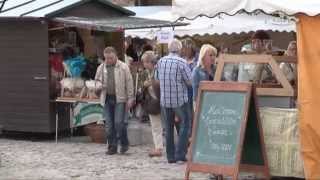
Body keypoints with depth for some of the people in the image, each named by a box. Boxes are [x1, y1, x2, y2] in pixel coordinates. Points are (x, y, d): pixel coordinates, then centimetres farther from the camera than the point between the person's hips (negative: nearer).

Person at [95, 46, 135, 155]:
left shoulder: (123, 67, 0)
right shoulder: (101, 68, 10)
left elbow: (129, 83, -1)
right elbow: (96, 82, 20)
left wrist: (130, 98, -5)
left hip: (120, 99, -4)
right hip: (107, 99, 4)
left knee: (119, 122, -10)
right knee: (109, 125, 5)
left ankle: (124, 144, 10)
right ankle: (112, 147, 15)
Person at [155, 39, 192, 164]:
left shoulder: (160, 62, 0)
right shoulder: (182, 62, -14)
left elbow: (156, 78, 11)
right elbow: (190, 81, -10)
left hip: (164, 100, 4)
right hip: (180, 100, -4)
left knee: (168, 128, 12)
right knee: (185, 125, 8)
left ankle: (171, 157, 15)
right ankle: (180, 154, 0)